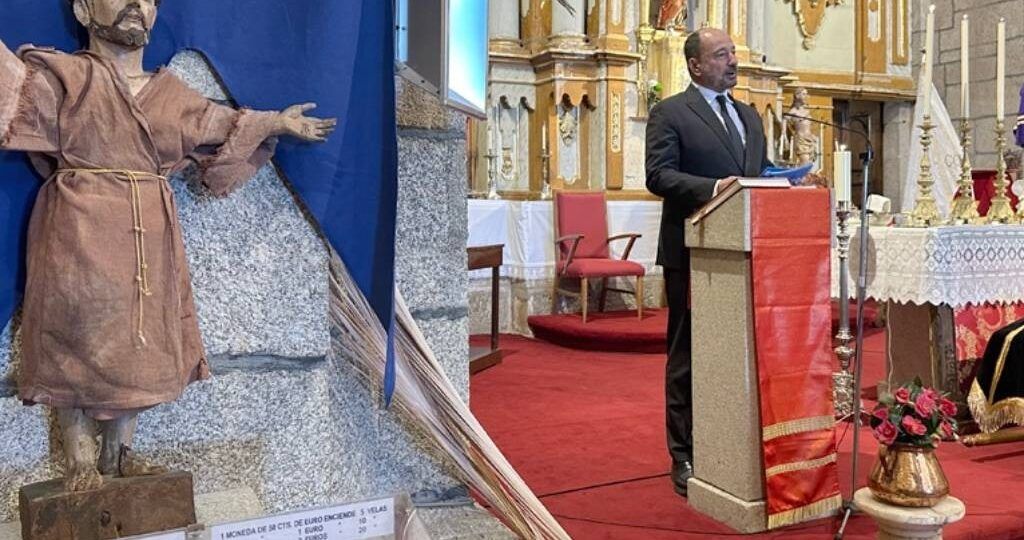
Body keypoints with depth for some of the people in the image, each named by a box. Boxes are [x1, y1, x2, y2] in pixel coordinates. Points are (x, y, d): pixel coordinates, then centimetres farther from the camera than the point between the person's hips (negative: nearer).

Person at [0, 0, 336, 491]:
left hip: (147, 239, 5)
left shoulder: (172, 95, 14)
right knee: (78, 339, 0)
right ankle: (80, 460, 13)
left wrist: (280, 121, 32)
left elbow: (223, 126, 25)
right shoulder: (65, 76, 0)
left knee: (139, 343, 8)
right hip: (79, 234, -5)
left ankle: (118, 453, 23)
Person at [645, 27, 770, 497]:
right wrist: (712, 187, -24)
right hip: (694, 252, -6)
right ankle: (686, 458, 13)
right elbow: (658, 176, -13)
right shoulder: (670, 113, -3)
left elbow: (761, 174, 20)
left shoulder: (749, 115, 19)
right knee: (688, 356, 3)